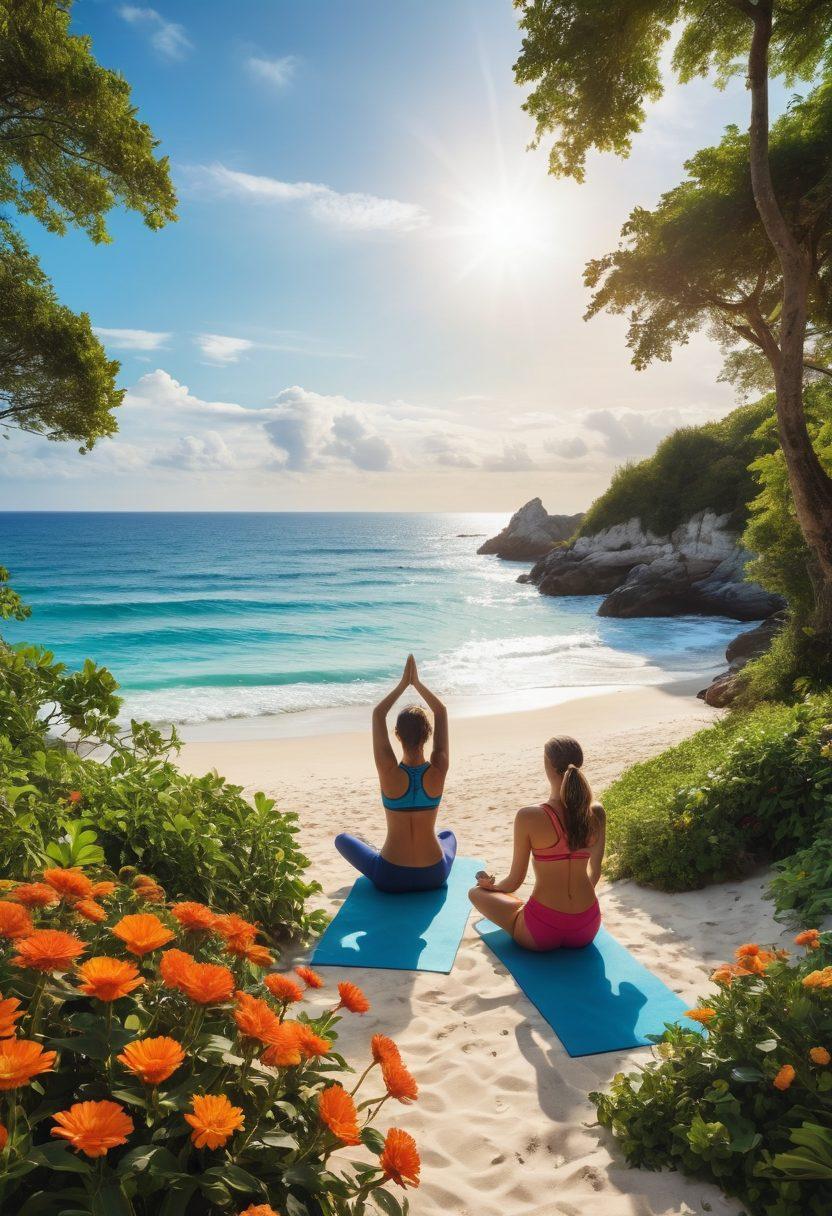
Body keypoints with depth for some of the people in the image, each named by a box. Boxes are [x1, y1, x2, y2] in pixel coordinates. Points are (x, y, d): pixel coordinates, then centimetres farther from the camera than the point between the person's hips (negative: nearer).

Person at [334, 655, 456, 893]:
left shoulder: (390, 773, -21)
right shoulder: (437, 771, -16)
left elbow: (378, 714, -10)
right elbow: (441, 712, -4)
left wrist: (403, 683, -4)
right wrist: (417, 682, 1)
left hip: (389, 878, -2)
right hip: (434, 876, 3)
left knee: (342, 838, 25)